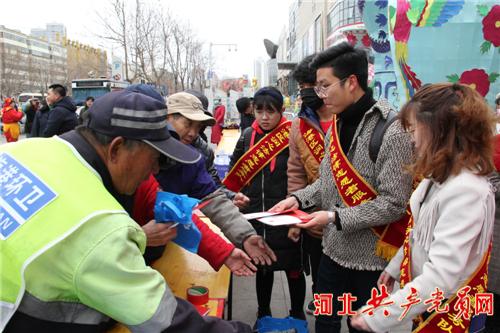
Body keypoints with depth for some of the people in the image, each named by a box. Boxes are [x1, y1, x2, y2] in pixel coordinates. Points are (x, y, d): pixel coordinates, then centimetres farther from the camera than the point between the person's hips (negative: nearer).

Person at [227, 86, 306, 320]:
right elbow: (234, 174, 15)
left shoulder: (292, 135, -10)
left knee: (292, 268, 11)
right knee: (262, 267, 18)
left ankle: (297, 315, 33)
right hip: (254, 216, 4)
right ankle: (263, 313, 37)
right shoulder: (248, 135, 4)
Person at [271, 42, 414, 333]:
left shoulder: (391, 131, -20)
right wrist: (299, 198, -2)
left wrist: (336, 217, -23)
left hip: (371, 257, -7)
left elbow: (394, 203, -22)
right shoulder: (337, 125, 6)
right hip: (333, 250, 7)